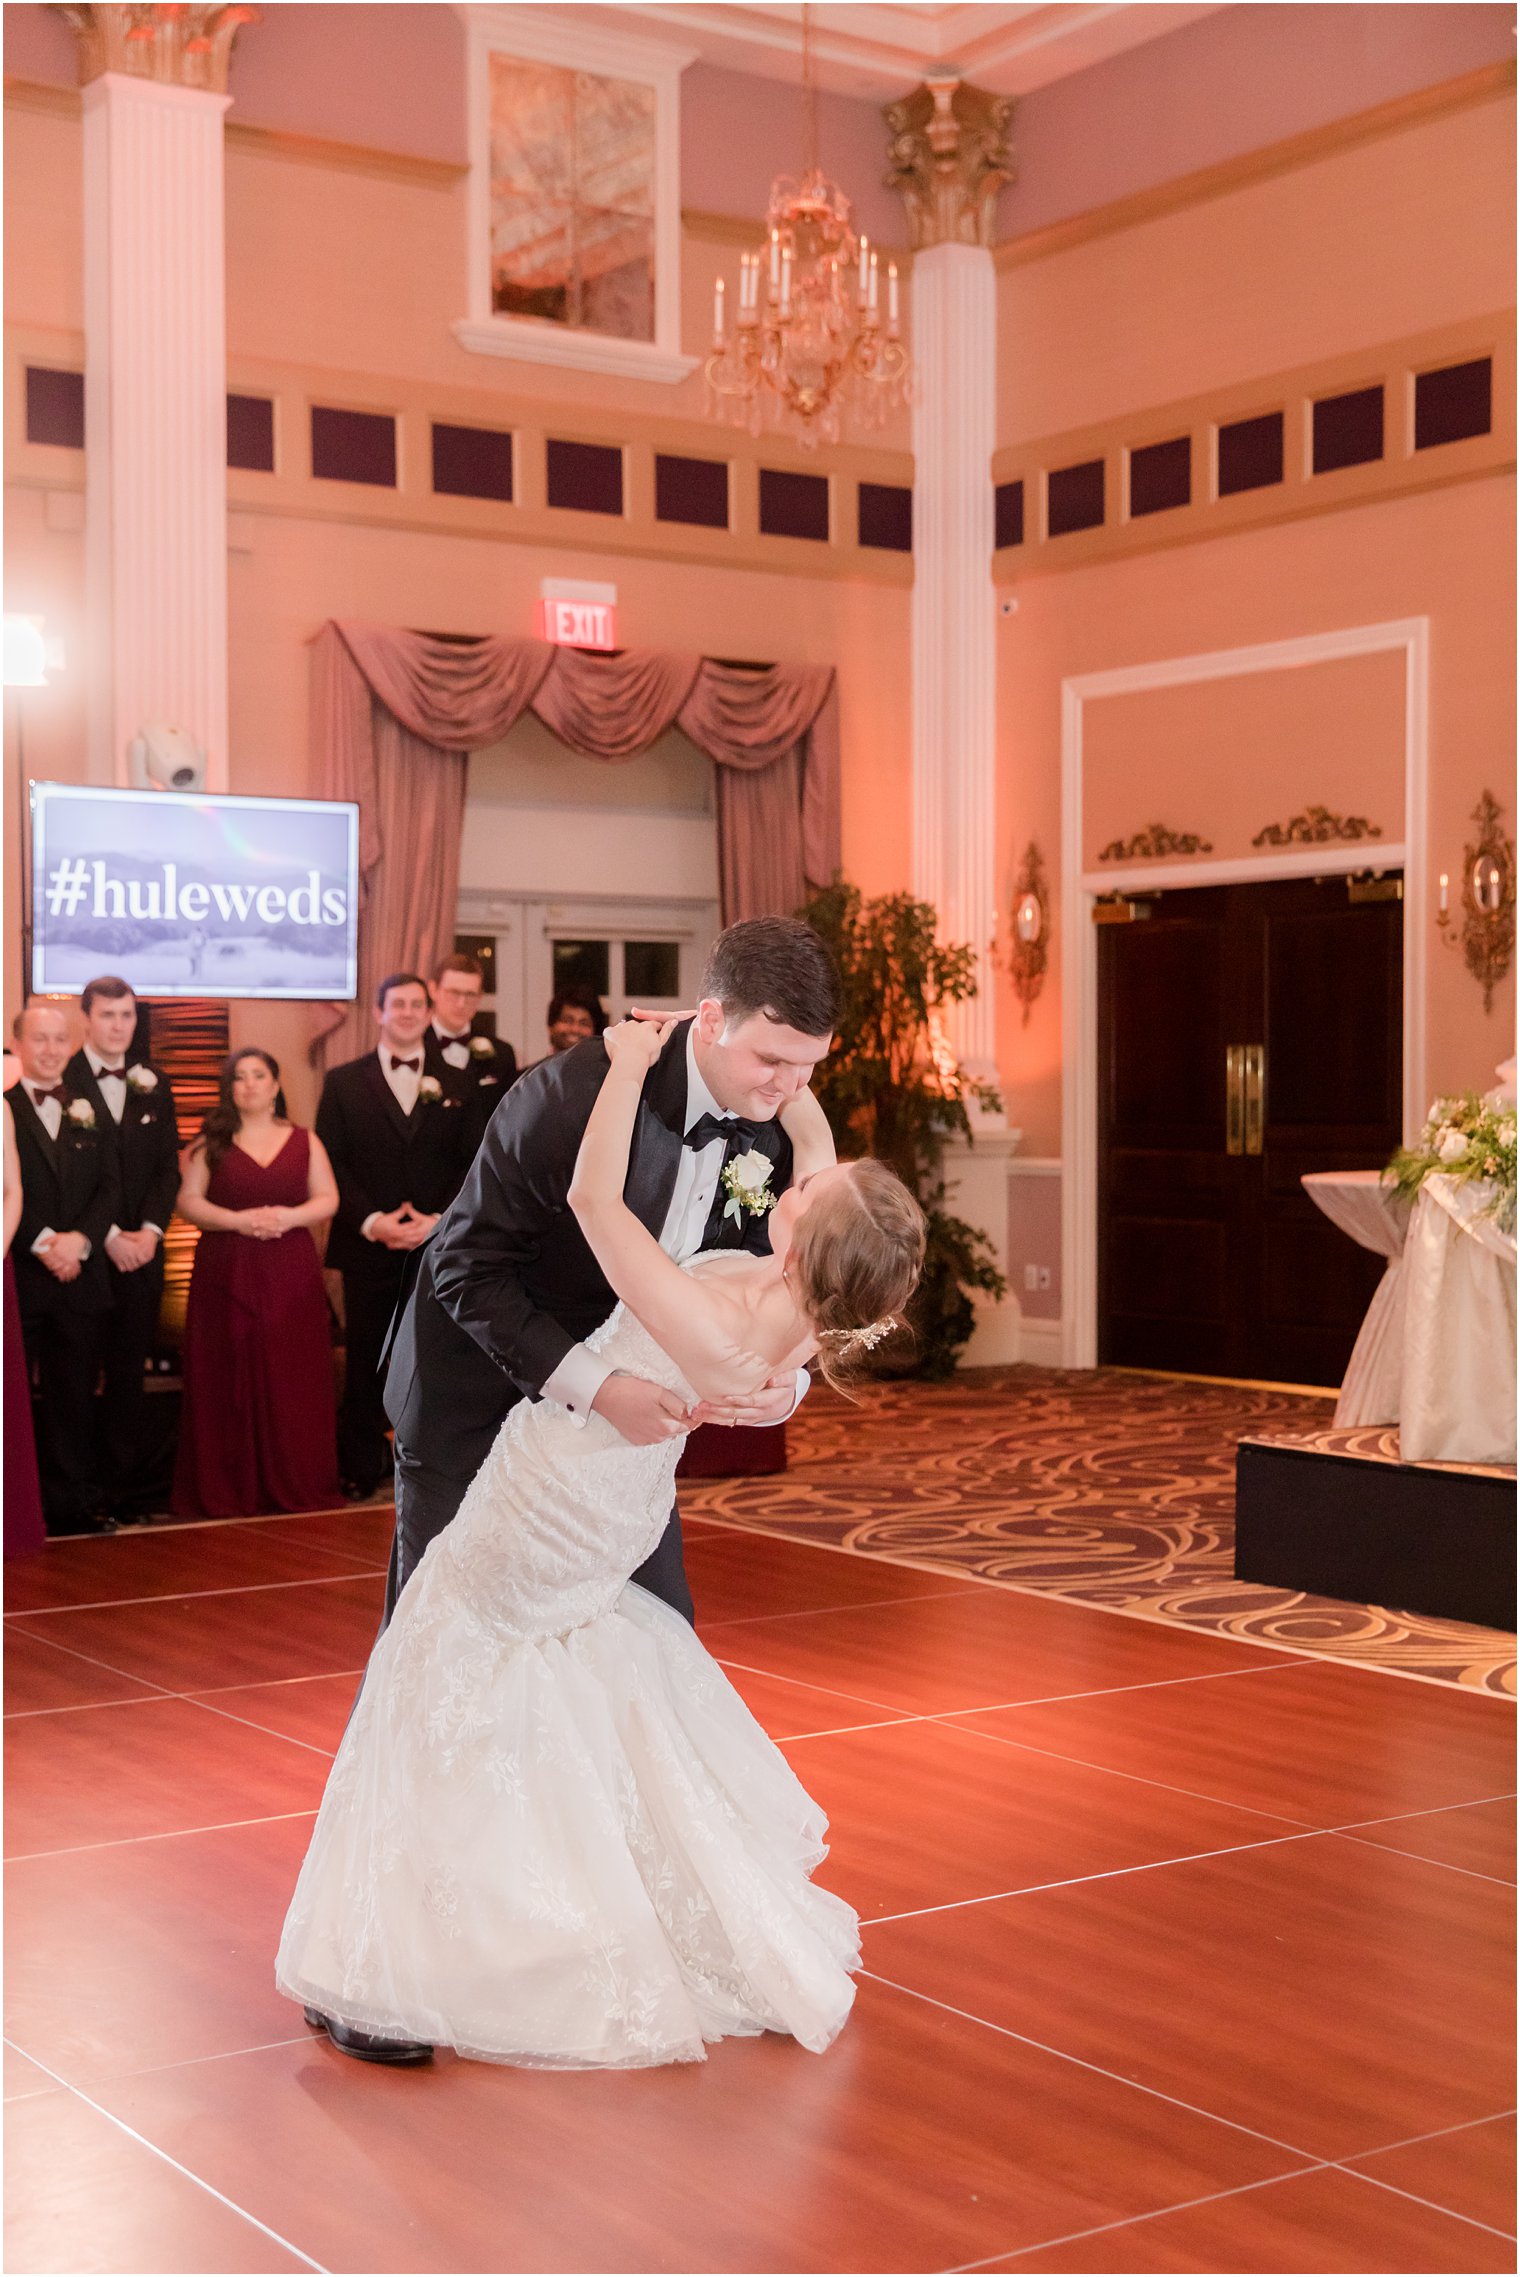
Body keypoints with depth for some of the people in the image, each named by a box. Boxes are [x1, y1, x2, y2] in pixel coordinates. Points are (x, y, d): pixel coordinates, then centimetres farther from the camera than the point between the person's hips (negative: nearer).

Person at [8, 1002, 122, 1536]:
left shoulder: (89, 1112, 13)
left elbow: (109, 1189, 7)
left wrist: (81, 1239, -10)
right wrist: (41, 1243, -16)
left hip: (80, 1279, 4)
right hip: (17, 1276, -4)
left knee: (75, 1396, 8)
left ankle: (73, 1502, 13)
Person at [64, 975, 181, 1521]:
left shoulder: (152, 1082, 11)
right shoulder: (60, 1082, -5)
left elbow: (168, 1165, 10)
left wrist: (150, 1230, -5)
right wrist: (108, 1237, -12)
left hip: (141, 1249, 4)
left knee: (130, 1374, 8)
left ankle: (130, 1487, 13)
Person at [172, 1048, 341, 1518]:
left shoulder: (304, 1141, 10)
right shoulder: (211, 1143, 6)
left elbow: (328, 1199, 6)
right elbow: (188, 1202, -1)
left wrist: (290, 1216, -13)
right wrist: (238, 1220, -15)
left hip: (291, 1276, 1)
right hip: (226, 1274, -1)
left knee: (293, 1382, 0)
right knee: (228, 1382, -1)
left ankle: (297, 1488, 8)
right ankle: (228, 1492, 5)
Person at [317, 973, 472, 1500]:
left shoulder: (453, 1083, 7)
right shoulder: (344, 1082, 6)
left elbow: (471, 1165, 4)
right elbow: (330, 1164, 0)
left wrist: (440, 1220, -11)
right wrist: (371, 1221, -12)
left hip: (437, 1247, 0)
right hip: (368, 1249, 0)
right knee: (365, 1361, 5)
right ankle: (361, 1469, 14)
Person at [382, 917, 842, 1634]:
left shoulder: (777, 1129, -11)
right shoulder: (570, 1092, -29)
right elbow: (465, 1269, -25)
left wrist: (786, 1379, -23)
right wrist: (594, 1386, -34)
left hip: (622, 1409, 5)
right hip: (481, 1394, -5)